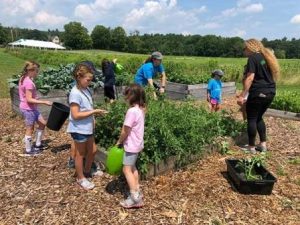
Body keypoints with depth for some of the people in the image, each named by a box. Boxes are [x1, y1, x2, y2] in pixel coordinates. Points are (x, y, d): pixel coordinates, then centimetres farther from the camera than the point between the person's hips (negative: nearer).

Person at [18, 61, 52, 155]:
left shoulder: (24, 79, 7)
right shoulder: (29, 82, -23)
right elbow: (29, 100, -26)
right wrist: (44, 102, -25)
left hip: (32, 108, 10)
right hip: (28, 109, -10)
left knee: (42, 123, 16)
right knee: (30, 129, 5)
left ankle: (37, 144, 28)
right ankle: (28, 150, 21)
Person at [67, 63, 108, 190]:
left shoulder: (86, 90, 3)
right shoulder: (75, 93, -22)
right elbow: (75, 115, -25)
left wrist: (94, 114, 3)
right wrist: (93, 112, -23)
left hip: (87, 127, 8)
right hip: (79, 129, -8)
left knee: (92, 151, 19)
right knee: (81, 154, 9)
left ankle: (87, 172, 42)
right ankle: (81, 179, 29)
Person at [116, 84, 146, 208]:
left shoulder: (132, 111, -25)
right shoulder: (141, 109, 4)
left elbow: (125, 131, -20)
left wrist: (119, 141, -3)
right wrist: (122, 140, 13)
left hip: (131, 145, -9)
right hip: (137, 144, 9)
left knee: (127, 169, 1)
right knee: (132, 168, 21)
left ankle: (135, 198, 5)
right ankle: (137, 191, 32)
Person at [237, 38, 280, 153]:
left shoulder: (253, 58, -9)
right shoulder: (267, 56, 17)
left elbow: (250, 78, -18)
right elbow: (272, 75, 21)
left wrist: (242, 95, -19)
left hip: (258, 93, -8)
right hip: (270, 92, 9)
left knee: (251, 119, 2)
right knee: (259, 118, 19)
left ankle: (251, 147, 8)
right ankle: (263, 144, 21)